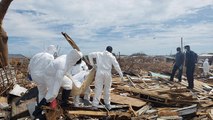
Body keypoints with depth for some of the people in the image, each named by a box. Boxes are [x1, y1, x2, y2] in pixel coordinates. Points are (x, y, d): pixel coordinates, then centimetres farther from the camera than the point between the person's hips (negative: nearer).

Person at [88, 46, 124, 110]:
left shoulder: (99, 54, 11)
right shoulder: (112, 57, 5)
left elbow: (90, 55, 12)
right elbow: (117, 66, -1)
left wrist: (92, 64, 21)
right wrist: (121, 75, 4)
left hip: (99, 73, 1)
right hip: (107, 74, 0)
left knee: (98, 89, 1)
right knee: (107, 89, 14)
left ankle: (95, 105, -2)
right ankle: (107, 104, 24)